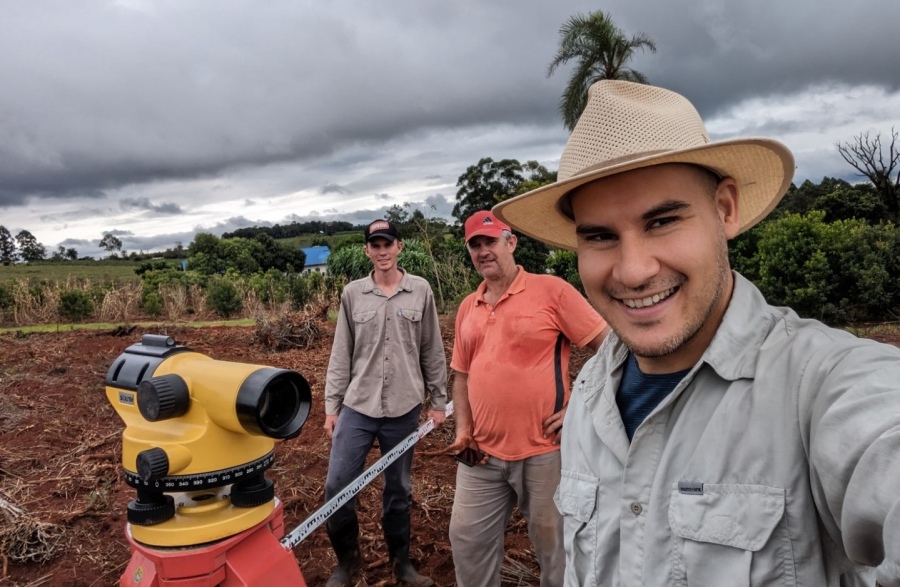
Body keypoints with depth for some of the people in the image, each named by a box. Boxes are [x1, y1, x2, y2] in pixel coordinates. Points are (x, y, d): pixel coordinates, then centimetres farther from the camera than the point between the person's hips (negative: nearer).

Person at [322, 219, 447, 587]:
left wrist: (438, 401, 5)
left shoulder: (420, 291, 0)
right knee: (337, 484, 0)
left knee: (399, 489, 12)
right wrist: (331, 406, 2)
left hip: (404, 409, 0)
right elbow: (340, 355, 4)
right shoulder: (352, 293, 2)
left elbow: (432, 351, 4)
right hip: (356, 406, 1)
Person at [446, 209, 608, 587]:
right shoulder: (467, 307, 10)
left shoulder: (551, 290, -9)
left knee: (554, 544, 12)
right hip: (483, 454, 5)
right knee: (467, 538, 14)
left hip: (544, 452, -5)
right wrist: (463, 428, 6)